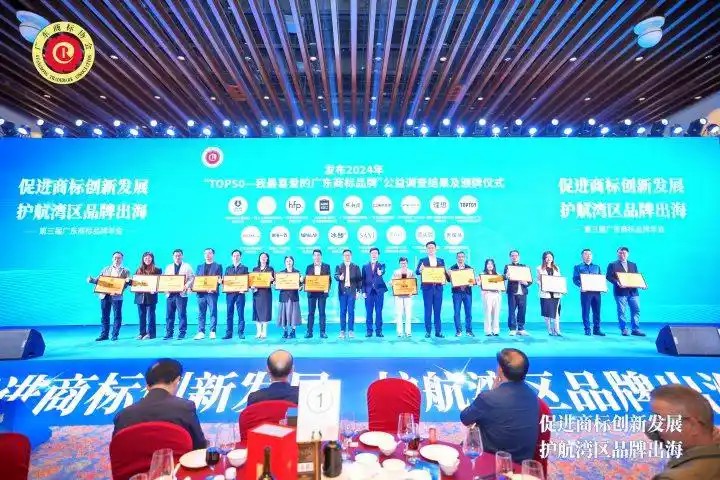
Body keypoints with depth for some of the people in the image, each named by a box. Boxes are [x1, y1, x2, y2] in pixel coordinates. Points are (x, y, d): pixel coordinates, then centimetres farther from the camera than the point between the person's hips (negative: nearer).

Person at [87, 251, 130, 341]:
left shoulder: (125, 271, 6)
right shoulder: (105, 269, 17)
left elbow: (127, 282, -4)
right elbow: (98, 279, 14)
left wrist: (128, 281, -27)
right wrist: (91, 280, -7)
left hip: (117, 296, -3)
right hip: (104, 295, 3)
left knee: (117, 316, 0)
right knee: (104, 316, 8)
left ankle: (114, 335, 9)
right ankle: (104, 334, 17)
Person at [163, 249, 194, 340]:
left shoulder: (187, 266, 7)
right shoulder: (168, 267, 19)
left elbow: (191, 278, -1)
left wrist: (186, 286, -17)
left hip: (181, 293, -4)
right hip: (170, 293, 4)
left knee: (182, 314, -3)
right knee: (169, 315, 4)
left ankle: (182, 333, 3)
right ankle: (169, 333, 11)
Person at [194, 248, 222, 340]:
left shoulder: (218, 266, 8)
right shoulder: (199, 267, 20)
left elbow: (219, 279, 0)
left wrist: (215, 284, -18)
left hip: (212, 292, -4)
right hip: (201, 292, 4)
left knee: (213, 312, -3)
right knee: (201, 313, 3)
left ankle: (212, 332, 1)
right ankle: (201, 332, 7)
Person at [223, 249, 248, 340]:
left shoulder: (244, 268, 9)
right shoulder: (228, 269, 16)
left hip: (240, 293, -2)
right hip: (230, 293, 2)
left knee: (241, 314, -2)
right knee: (229, 314, 3)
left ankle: (241, 333, 3)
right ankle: (228, 333, 8)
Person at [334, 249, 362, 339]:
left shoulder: (356, 267, 9)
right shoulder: (339, 266, 10)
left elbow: (359, 279, 6)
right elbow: (336, 276, -5)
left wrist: (358, 291, -1)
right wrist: (339, 277, -28)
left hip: (352, 291, 0)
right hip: (342, 292, 0)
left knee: (351, 311, 0)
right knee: (342, 312, 1)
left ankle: (351, 330, 6)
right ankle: (342, 331, 6)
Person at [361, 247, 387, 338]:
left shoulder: (381, 265, 8)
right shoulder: (365, 266, 12)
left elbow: (383, 272, -15)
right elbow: (363, 280, 9)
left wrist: (380, 273, -39)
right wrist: (363, 291, -1)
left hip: (379, 291, -1)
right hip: (368, 292, 1)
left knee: (379, 312, 1)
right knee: (368, 312, 2)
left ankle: (379, 331, 7)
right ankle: (369, 331, 9)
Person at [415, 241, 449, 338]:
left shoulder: (441, 261, 13)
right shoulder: (422, 261, 6)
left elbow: (444, 273, 8)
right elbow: (417, 272, -7)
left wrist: (444, 280, -13)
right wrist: (420, 270, -30)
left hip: (438, 288, 2)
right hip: (427, 288, -2)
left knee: (437, 311, 4)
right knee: (428, 311, 0)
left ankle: (438, 331, 10)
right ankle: (427, 331, 6)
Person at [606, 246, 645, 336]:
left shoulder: (633, 265, 20)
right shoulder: (613, 265, 5)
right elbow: (608, 276, -4)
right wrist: (617, 282, -20)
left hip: (633, 291, 4)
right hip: (620, 291, -4)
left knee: (636, 310, 1)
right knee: (622, 311, -2)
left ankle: (635, 329, 10)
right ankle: (624, 329, 5)